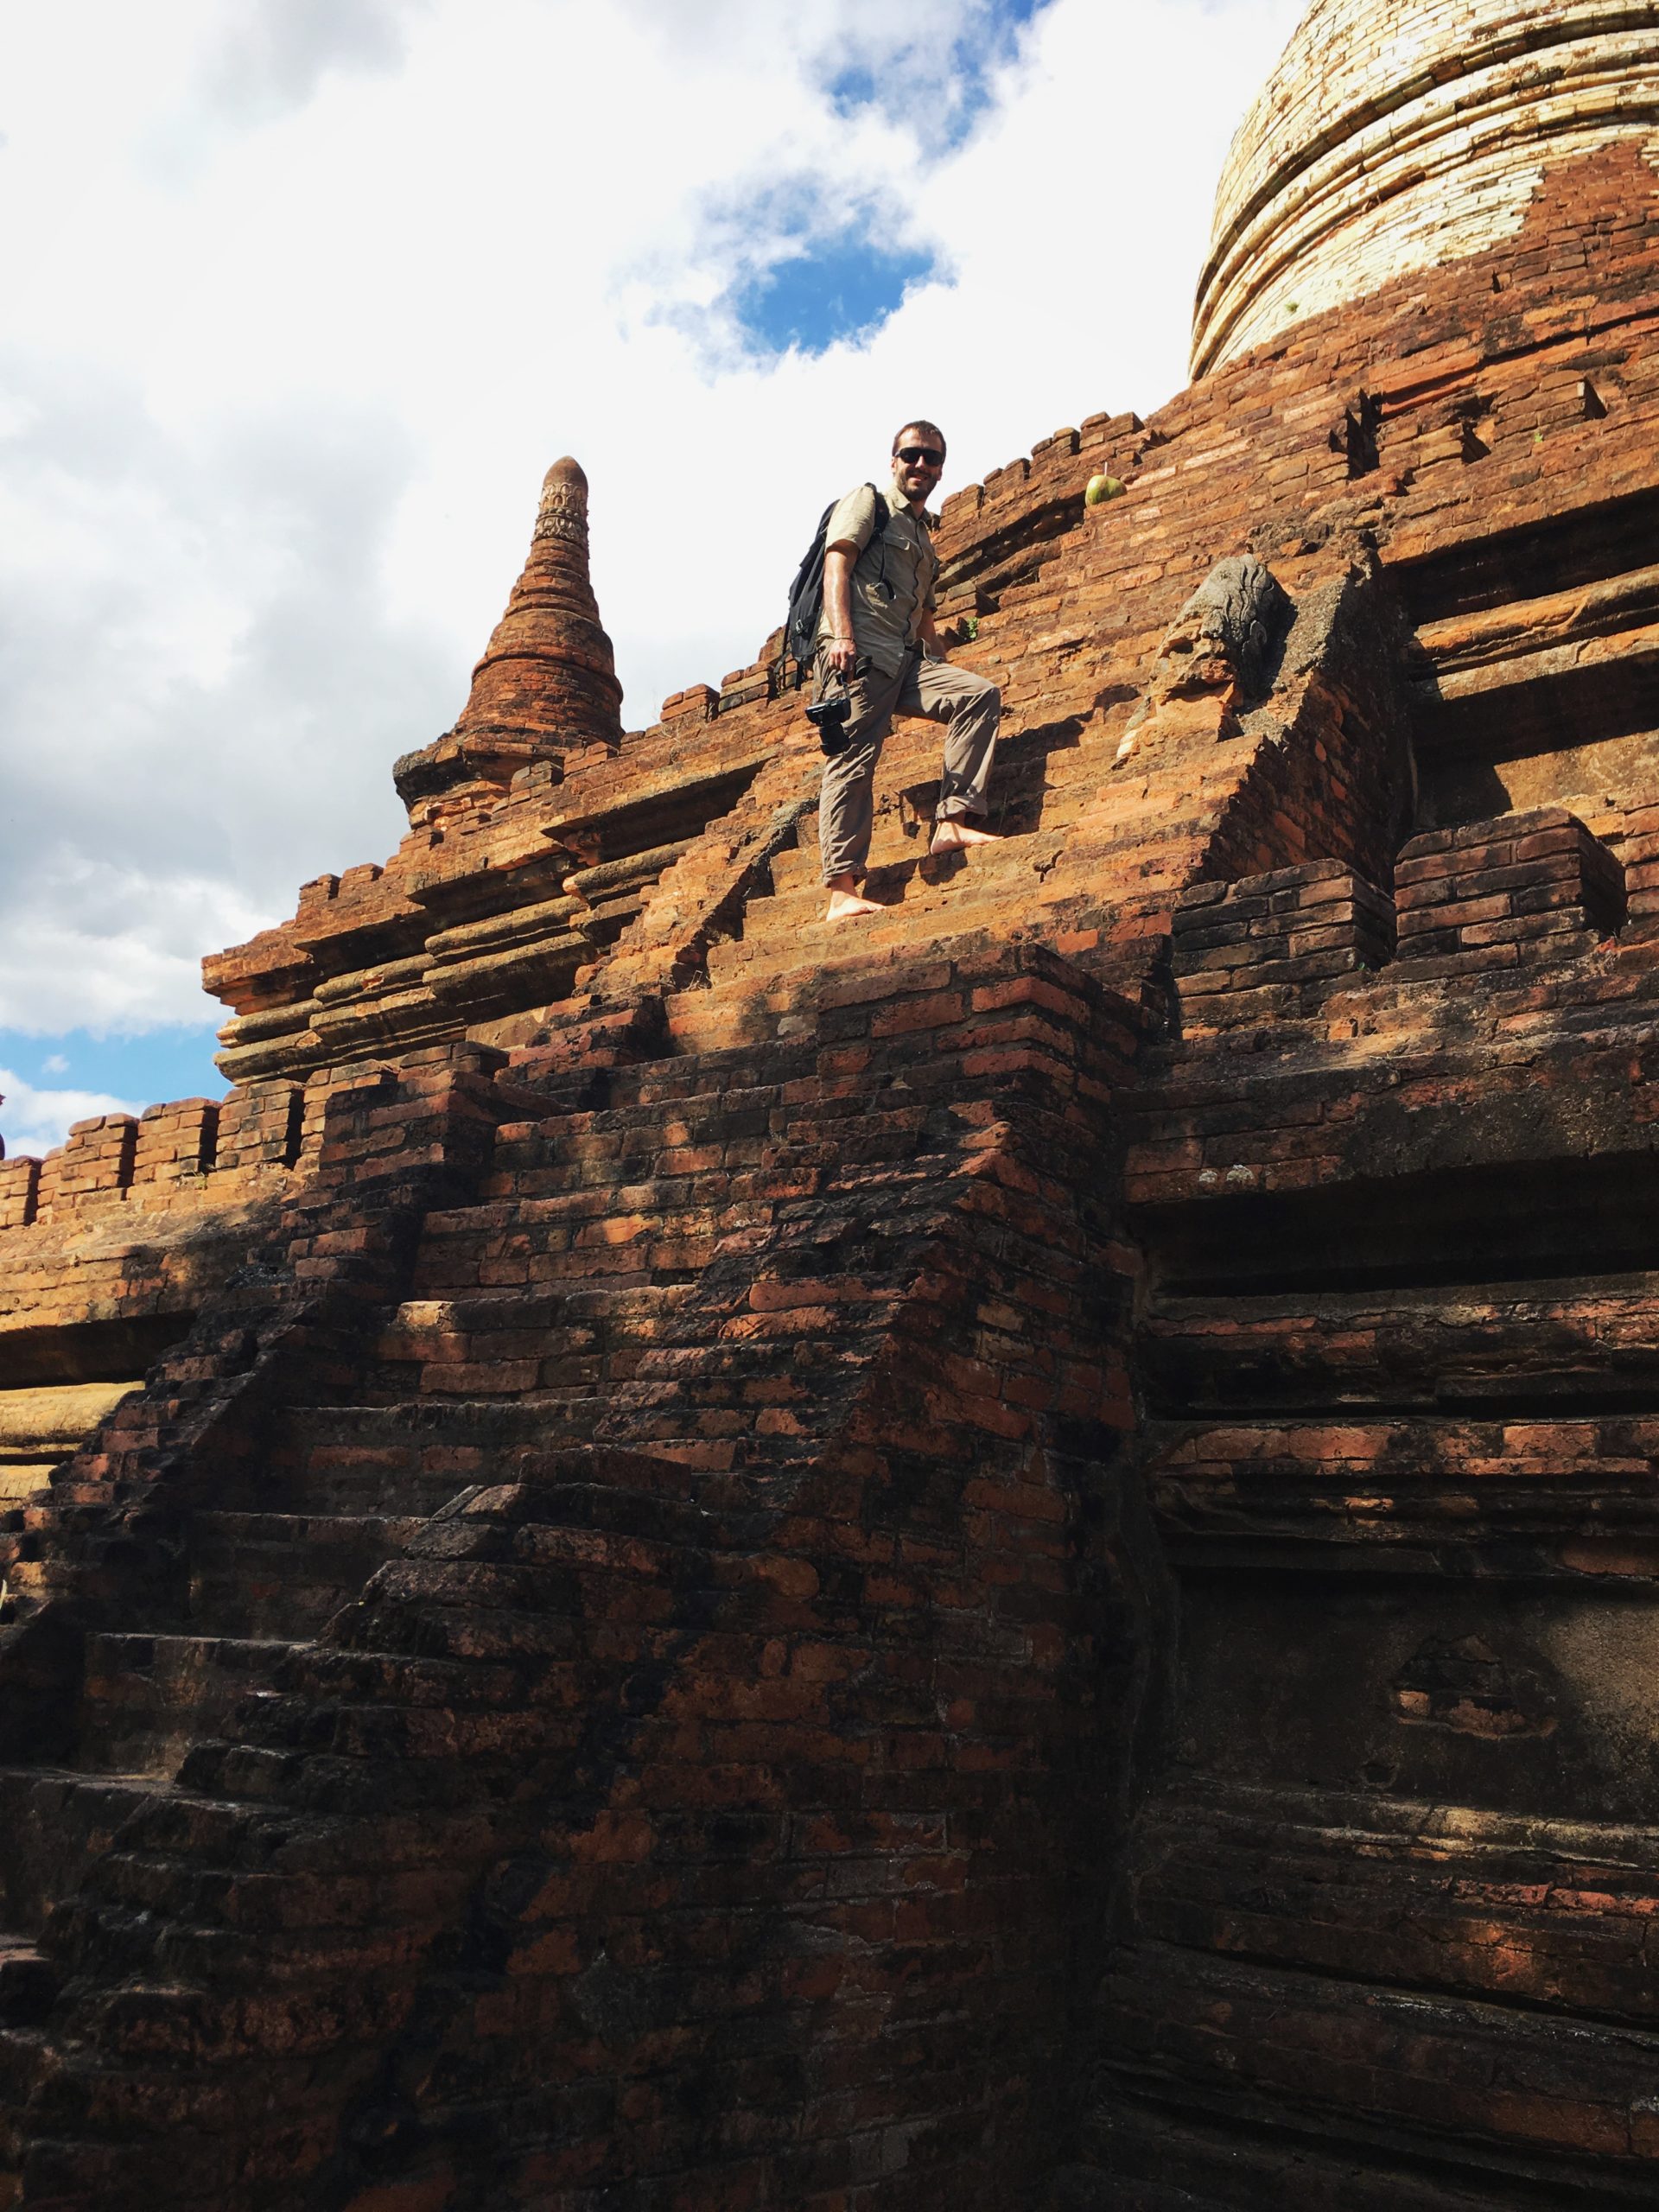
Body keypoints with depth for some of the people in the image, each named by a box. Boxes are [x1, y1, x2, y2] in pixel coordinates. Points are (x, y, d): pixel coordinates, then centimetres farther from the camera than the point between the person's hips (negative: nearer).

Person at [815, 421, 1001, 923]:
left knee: (980, 695, -7)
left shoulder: (925, 536, 30)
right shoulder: (867, 502, 8)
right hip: (859, 655, -7)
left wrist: (946, 671, 27)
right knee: (853, 761, -14)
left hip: (906, 660, 7)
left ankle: (952, 822, -13)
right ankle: (842, 892, -19)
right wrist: (841, 634, -22)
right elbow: (836, 565, -7)